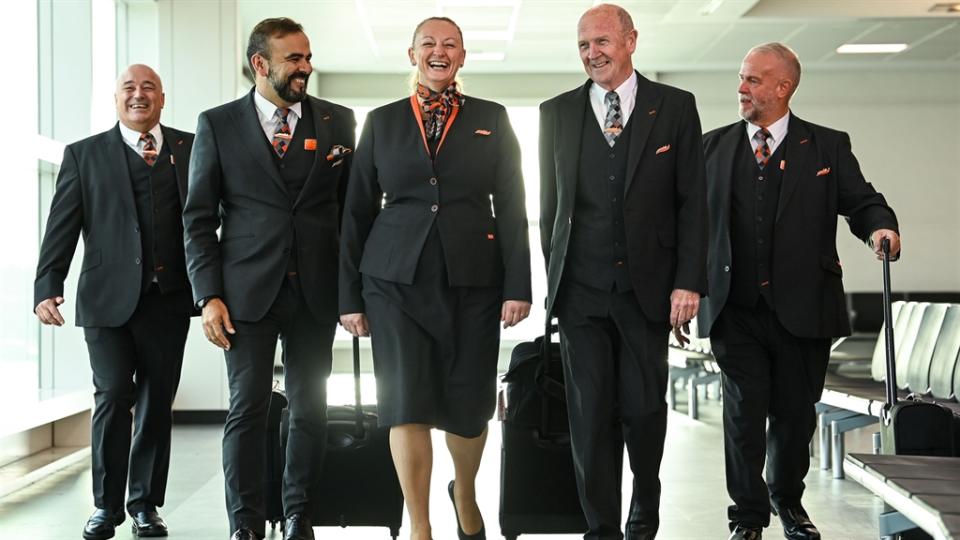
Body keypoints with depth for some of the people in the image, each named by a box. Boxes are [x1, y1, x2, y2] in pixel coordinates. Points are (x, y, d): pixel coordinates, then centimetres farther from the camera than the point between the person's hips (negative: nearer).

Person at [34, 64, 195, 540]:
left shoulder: (189, 149, 10)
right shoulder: (84, 154, 7)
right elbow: (61, 228, 1)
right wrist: (47, 289, -8)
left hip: (168, 298, 2)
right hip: (108, 298, -1)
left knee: (156, 402, 7)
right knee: (113, 396, -6)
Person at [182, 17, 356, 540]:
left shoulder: (337, 121, 7)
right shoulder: (217, 124, 3)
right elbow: (199, 218, 2)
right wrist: (209, 296, -6)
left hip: (316, 290, 2)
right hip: (248, 290, -1)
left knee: (310, 409, 7)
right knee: (247, 408, 0)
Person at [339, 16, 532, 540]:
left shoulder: (492, 119, 8)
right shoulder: (382, 121, 9)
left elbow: (511, 207, 4)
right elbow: (357, 211, 9)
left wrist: (517, 286, -5)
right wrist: (350, 295, 4)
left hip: (472, 280, 0)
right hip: (397, 279, 0)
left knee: (469, 403, 6)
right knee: (406, 403, -5)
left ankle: (464, 494, 36)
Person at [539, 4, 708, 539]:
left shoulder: (675, 107, 2)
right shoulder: (557, 113, 7)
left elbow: (692, 202, 0)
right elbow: (550, 204, 11)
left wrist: (688, 281, -7)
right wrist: (554, 280, 8)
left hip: (647, 288, -1)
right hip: (581, 290, 1)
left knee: (645, 407, 4)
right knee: (591, 413, 0)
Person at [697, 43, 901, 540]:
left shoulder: (828, 146, 5)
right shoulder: (713, 146, 8)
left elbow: (861, 201, 3)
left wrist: (881, 227, -20)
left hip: (802, 307, 0)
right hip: (736, 308, 0)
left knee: (796, 414, 10)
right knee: (744, 414, -2)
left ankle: (788, 500, 33)